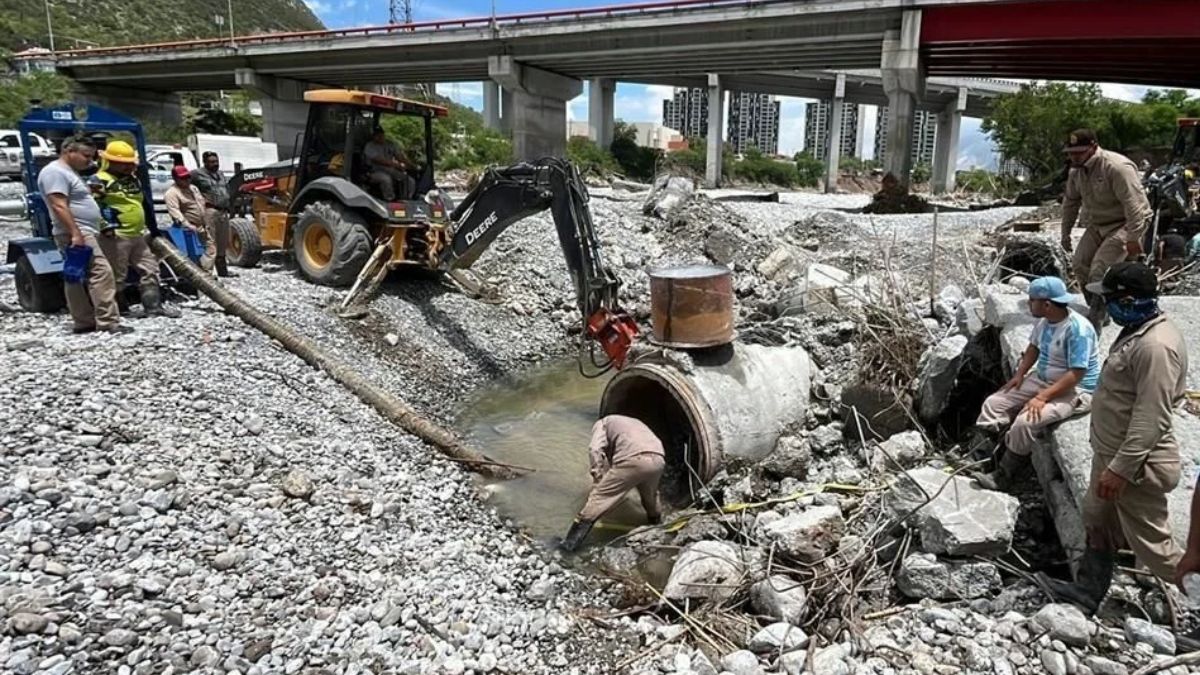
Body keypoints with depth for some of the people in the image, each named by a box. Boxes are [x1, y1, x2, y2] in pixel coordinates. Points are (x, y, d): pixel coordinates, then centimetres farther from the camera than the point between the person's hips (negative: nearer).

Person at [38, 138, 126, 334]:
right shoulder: (55, 172, -12)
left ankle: (84, 323, 14)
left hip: (83, 233, 11)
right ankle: (108, 321, -19)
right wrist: (76, 233, -26)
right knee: (101, 273, -16)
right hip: (77, 234, -11)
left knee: (78, 279, 11)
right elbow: (59, 206, -21)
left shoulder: (69, 172, 21)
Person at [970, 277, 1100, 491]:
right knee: (993, 404, -3)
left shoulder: (1078, 329, -27)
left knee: (1024, 423, -28)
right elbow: (1034, 347, 16)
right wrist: (1020, 373, 2)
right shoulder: (1044, 320, -1)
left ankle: (1003, 477, -11)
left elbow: (1076, 374, -28)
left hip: (1074, 391, -9)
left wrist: (1042, 397, -30)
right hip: (1041, 379, 9)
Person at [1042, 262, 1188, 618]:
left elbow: (1152, 419, -29)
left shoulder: (1156, 346, -28)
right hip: (1111, 453, 10)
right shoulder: (1137, 331, 5)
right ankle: (1088, 590, 36)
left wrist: (1121, 468, -27)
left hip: (1135, 465, -10)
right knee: (1098, 522, 21)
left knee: (1151, 543, 5)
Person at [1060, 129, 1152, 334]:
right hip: (1097, 225, 8)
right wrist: (1065, 233, 15)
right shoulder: (1076, 171, 1)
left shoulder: (1117, 167, -25)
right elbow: (1070, 202, 13)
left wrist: (1133, 238, -29)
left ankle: (1094, 321, -13)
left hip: (1124, 225, -8)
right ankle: (1098, 308, 17)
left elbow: (1133, 204, -27)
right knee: (1079, 265, -1)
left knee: (1100, 269, -18)